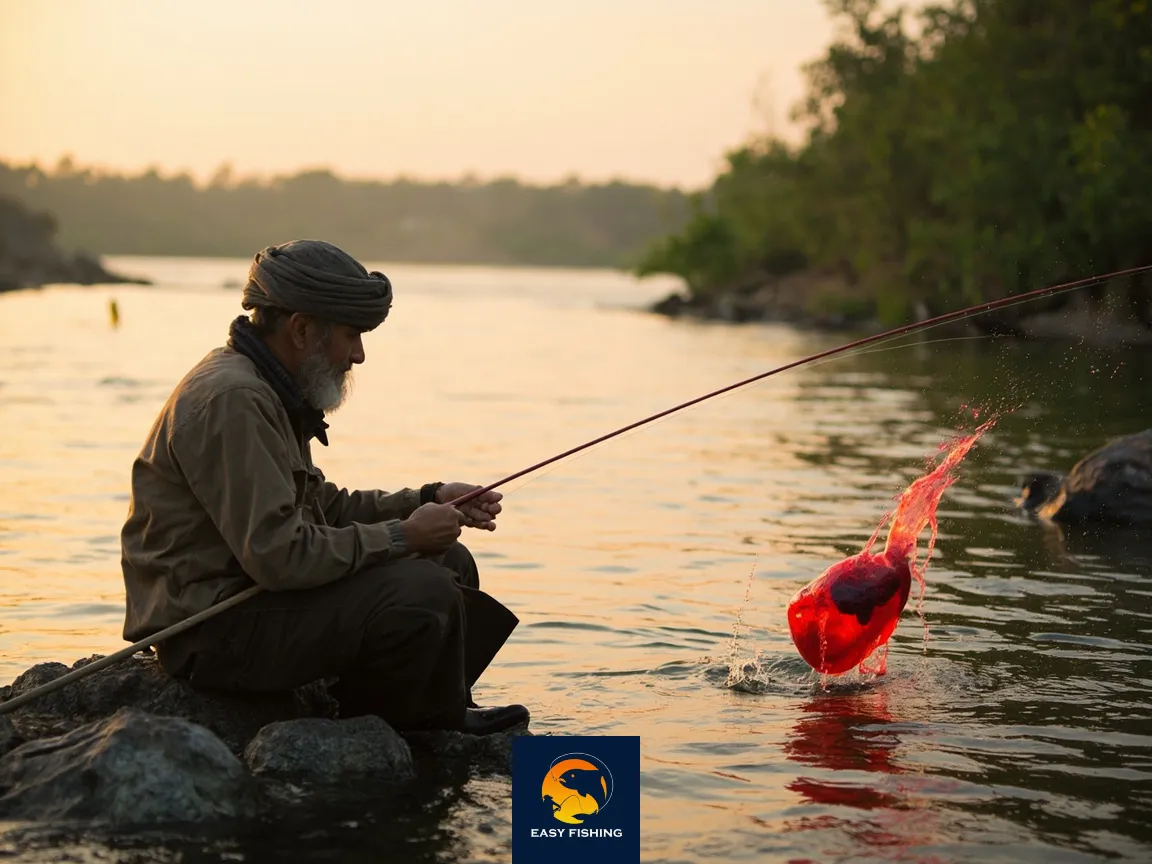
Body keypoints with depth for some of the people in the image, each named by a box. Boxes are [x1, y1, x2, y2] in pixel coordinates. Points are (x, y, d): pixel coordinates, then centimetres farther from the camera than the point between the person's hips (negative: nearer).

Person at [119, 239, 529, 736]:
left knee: (451, 562, 11)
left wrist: (427, 501, 9)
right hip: (213, 634, -11)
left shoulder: (271, 392, 13)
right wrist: (402, 536, -17)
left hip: (248, 593, 11)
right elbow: (278, 554, -27)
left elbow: (321, 506, 20)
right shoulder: (232, 400, -21)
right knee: (422, 595, -25)